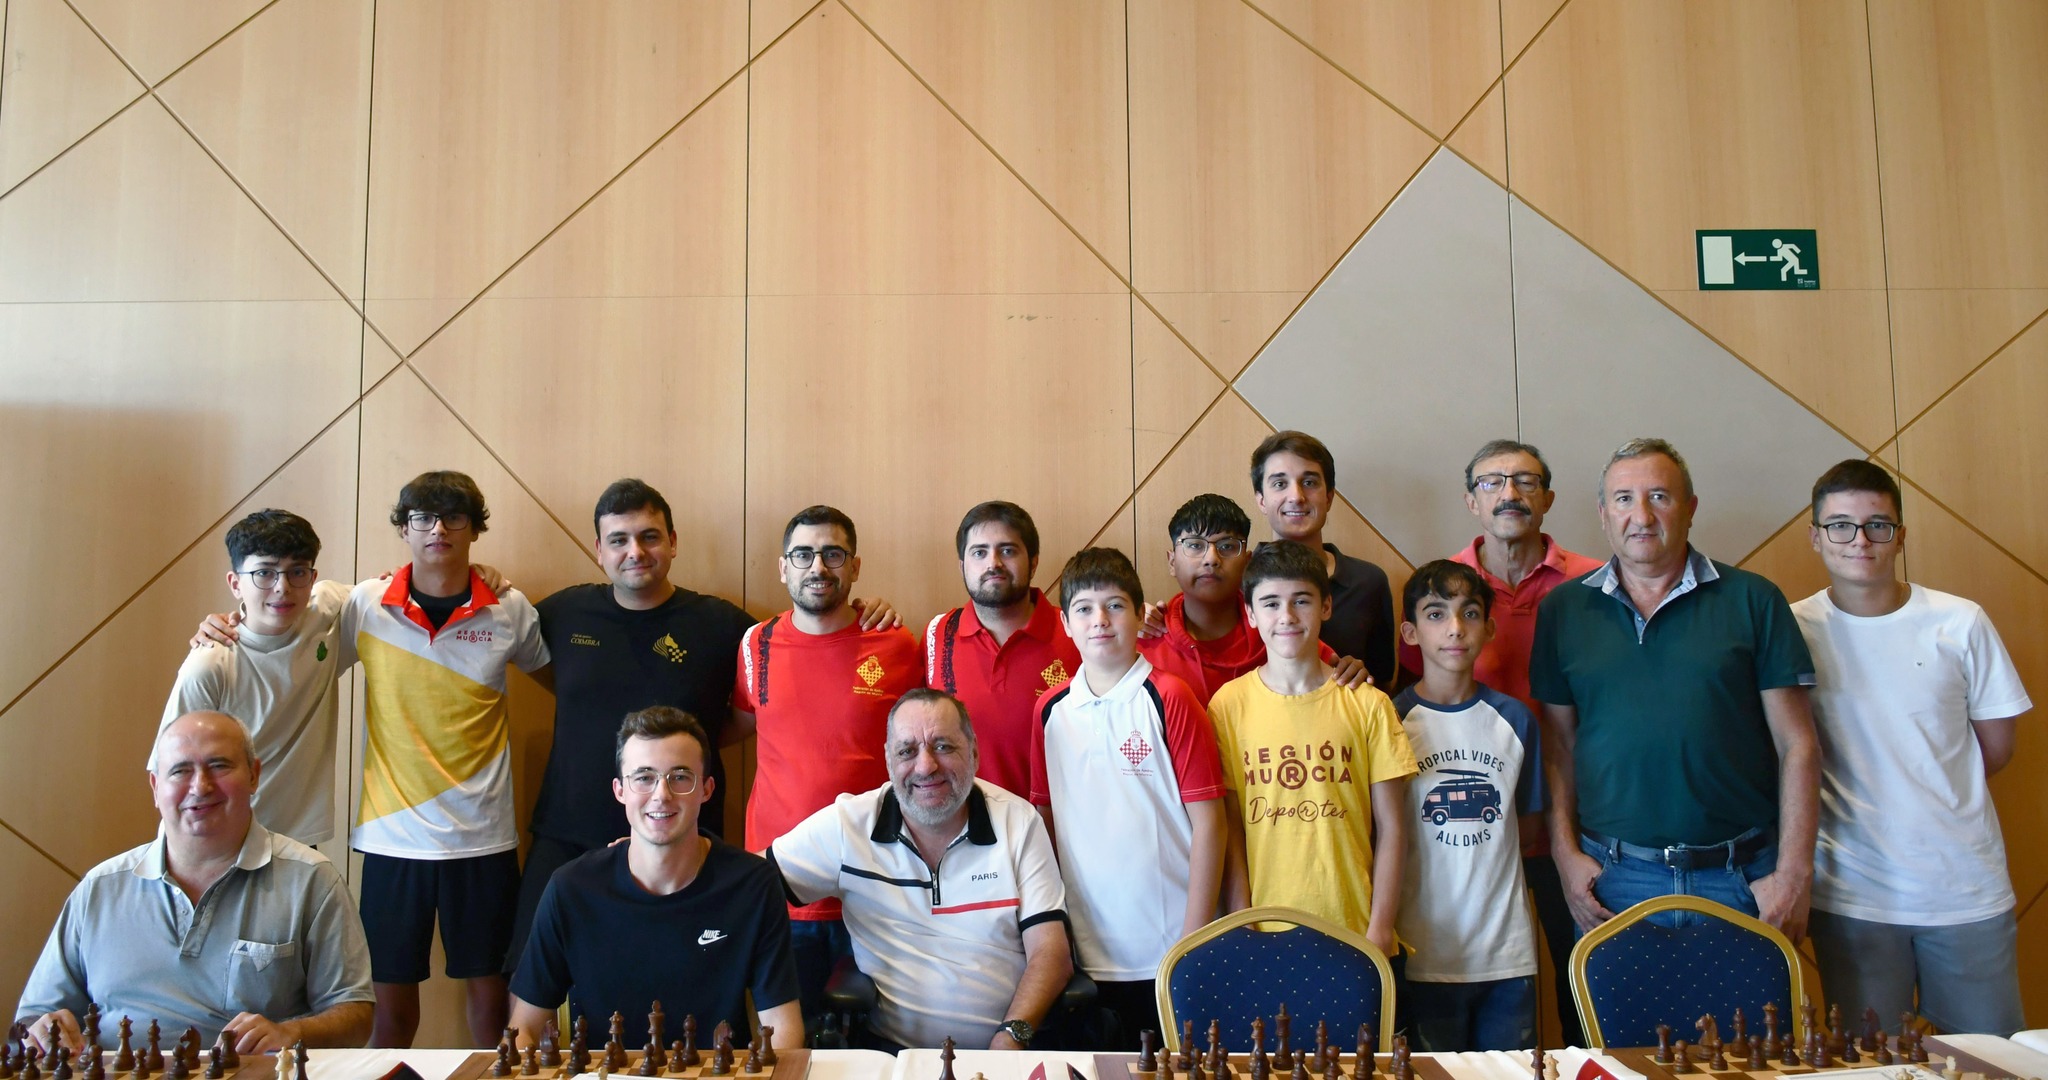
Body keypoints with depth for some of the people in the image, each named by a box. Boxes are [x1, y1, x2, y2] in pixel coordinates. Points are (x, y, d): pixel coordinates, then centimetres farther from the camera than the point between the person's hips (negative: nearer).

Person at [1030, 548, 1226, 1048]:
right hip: (1087, 950, 4)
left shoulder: (1169, 698, -7)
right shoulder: (1051, 709, 4)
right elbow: (1046, 819, 10)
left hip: (1167, 950, -3)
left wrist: (1195, 937, -10)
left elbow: (1207, 821, -8)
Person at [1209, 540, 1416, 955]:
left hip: (1353, 931, 1)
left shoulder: (1368, 705, 1)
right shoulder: (1229, 704, -1)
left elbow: (1391, 828, 2)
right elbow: (1230, 829, 0)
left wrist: (1380, 928, -3)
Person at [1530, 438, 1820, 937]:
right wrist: (1565, 853, -2)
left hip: (1742, 880, 0)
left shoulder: (1752, 601, 2)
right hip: (1612, 881, 1)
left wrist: (1793, 875, -5)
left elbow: (1797, 746, 0)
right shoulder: (1563, 610, 5)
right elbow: (1558, 745, 7)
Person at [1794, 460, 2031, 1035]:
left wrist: (1936, 800, 7)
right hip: (1851, 895, -1)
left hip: (1967, 889, 1)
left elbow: (1997, 742, 7)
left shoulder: (1960, 624, -2)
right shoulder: (1793, 630, -5)